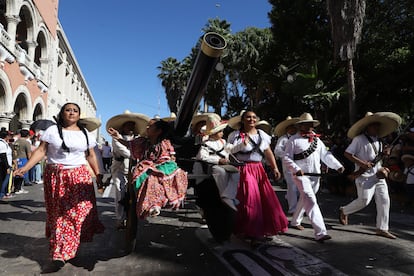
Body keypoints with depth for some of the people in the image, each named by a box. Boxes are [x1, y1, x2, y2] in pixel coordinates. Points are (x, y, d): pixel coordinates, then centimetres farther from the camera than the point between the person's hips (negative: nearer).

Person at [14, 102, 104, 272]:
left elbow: (91, 156, 12)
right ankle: (62, 253, 17)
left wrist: (98, 175, 9)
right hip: (55, 177, -1)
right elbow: (41, 151, -1)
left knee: (78, 212, -7)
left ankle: (60, 255, 2)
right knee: (58, 214, 4)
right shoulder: (52, 130, 5)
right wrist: (26, 167, -14)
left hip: (79, 177, 1)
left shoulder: (85, 134, 10)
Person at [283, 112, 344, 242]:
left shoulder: (317, 139, 16)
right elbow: (287, 158, -8)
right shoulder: (293, 140, -3)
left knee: (304, 200, 18)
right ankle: (320, 232, -16)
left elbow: (326, 155, 16)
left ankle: (295, 221, 37)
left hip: (315, 175, 7)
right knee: (311, 201, -15)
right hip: (301, 175, -6)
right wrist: (296, 169, -22)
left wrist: (338, 166, 3)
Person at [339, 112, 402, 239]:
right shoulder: (359, 139, -10)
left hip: (378, 175, 8)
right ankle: (344, 211, 19)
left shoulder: (378, 140, 16)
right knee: (364, 201, -8)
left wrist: (383, 153, 6)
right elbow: (347, 153, -13)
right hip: (364, 175, -8)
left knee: (384, 200, 4)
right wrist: (362, 163, -19)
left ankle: (382, 229, 13)